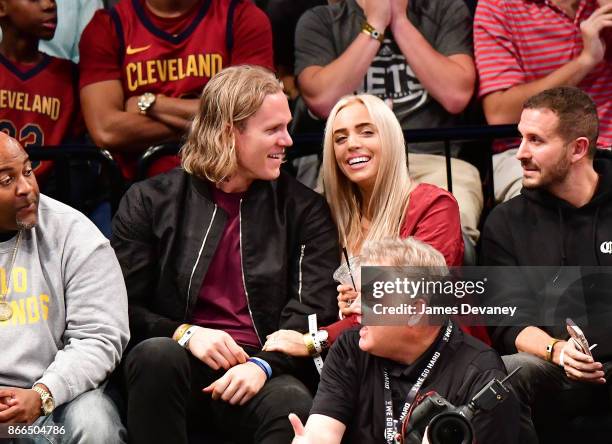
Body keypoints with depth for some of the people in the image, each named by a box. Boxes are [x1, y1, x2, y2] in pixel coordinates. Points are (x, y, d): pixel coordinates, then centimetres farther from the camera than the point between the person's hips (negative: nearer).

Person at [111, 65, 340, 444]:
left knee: (294, 405, -36)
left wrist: (263, 365, -15)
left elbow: (314, 310, 2)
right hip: (181, 363, 1)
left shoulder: (304, 210, 13)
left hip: (260, 368, -1)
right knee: (157, 354, -35)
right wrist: (185, 334, -12)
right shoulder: (151, 201, 10)